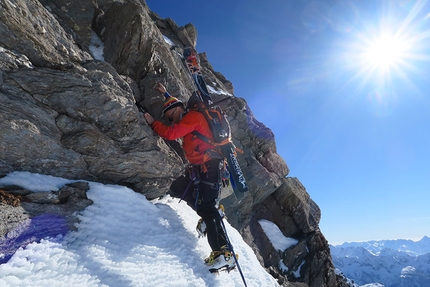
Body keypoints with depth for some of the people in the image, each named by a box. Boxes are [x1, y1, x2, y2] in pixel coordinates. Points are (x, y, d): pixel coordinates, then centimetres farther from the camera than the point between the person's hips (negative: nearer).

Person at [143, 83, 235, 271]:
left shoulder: (193, 116, -5)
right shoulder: (189, 117, 24)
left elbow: (171, 133, -16)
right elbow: (176, 105, 46)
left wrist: (152, 122, -3)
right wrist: (166, 95, 49)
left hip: (208, 167, -10)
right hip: (198, 168, 10)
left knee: (206, 206, -17)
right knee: (176, 189, 11)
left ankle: (224, 253, -15)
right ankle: (208, 218, 7)